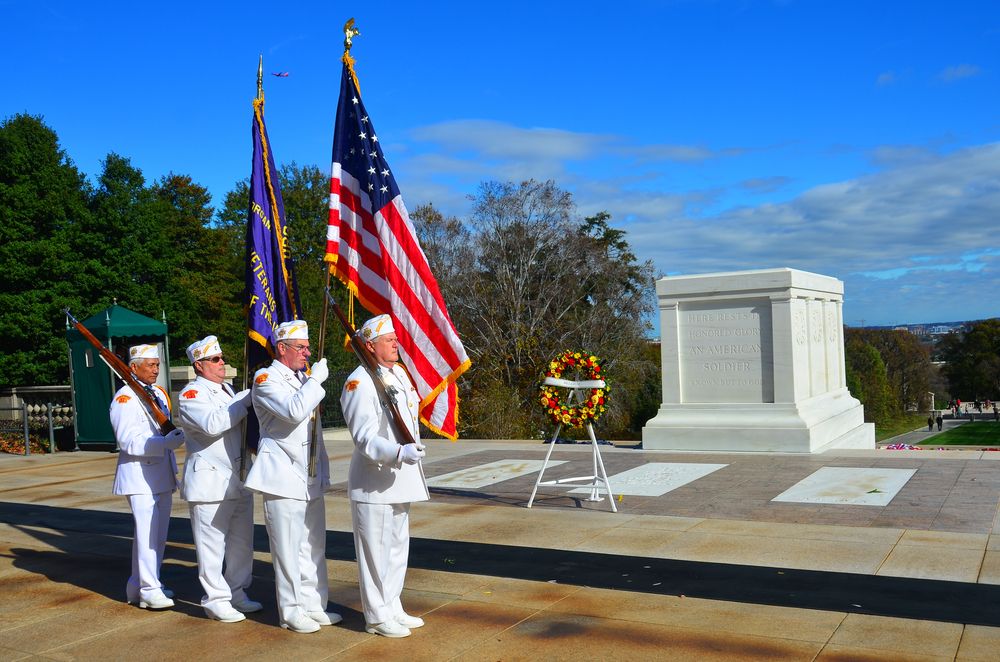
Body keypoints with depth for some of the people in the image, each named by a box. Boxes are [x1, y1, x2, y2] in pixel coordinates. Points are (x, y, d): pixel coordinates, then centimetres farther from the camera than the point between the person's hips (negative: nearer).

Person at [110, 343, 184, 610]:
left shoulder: (159, 393, 14)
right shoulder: (125, 398, -12)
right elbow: (130, 441, -21)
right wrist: (166, 442, -31)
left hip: (161, 476, 9)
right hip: (140, 477, -9)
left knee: (158, 535, 13)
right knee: (147, 533, -9)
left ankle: (138, 586, 25)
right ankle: (149, 591, -2)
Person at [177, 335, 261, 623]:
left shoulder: (227, 391, 17)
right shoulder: (191, 395, -9)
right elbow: (213, 424, -26)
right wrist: (246, 399, -22)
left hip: (239, 481, 8)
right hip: (210, 483, -8)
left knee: (242, 542, 13)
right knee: (212, 544, -2)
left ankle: (237, 594, 25)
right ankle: (216, 599, 9)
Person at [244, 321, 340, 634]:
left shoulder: (303, 378, 17)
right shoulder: (266, 379, -7)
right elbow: (294, 411, -25)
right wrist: (316, 380, -16)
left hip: (311, 479, 8)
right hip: (284, 479, -8)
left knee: (314, 547, 12)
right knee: (288, 549, -2)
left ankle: (314, 605, 22)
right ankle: (292, 612, 9)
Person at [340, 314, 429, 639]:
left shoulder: (400, 373, 9)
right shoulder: (359, 383, -18)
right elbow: (365, 438, -24)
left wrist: (411, 452, 23)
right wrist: (399, 452, -37)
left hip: (399, 479, 9)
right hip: (372, 483, -9)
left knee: (398, 547, 19)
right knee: (376, 550, 1)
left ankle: (393, 609, 33)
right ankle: (377, 616, 15)